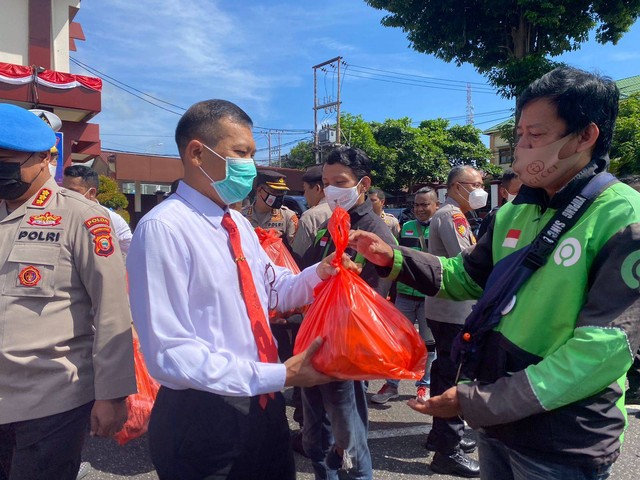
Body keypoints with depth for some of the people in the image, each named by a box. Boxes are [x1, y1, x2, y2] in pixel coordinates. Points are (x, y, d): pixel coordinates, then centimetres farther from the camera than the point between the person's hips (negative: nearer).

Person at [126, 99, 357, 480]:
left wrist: (320, 272, -4)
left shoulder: (240, 224, 7)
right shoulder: (163, 228, -19)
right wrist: (280, 376, -25)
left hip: (263, 406, 8)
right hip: (203, 419, -7)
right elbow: (170, 353, -23)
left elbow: (272, 290, 15)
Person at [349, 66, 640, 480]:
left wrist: (477, 402, -22)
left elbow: (603, 350, -23)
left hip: (565, 447, -5)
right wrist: (393, 258, -4)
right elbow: (468, 277, 12)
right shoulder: (514, 213, 3)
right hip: (497, 420, 6)